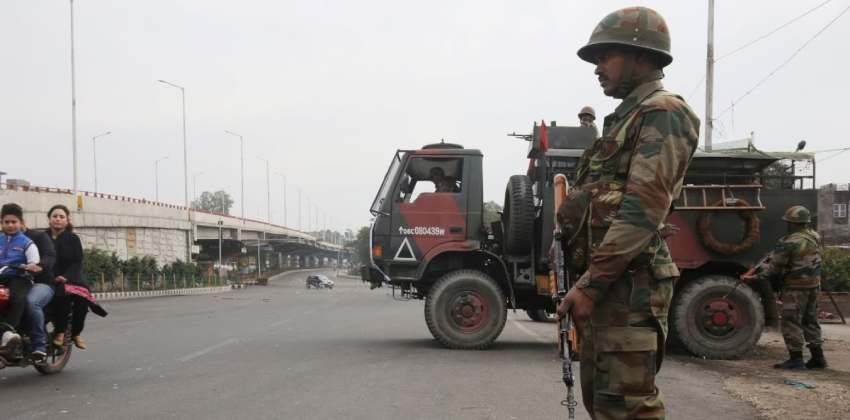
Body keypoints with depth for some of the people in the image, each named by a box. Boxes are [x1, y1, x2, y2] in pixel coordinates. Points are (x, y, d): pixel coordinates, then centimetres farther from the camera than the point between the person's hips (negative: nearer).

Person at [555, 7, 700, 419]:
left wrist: (590, 283, -21)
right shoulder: (626, 118, 23)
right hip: (604, 284, 10)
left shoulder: (662, 114, -8)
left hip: (626, 288, -10)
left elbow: (642, 211, -19)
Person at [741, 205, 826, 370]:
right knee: (810, 321, 17)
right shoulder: (815, 237, 6)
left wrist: (754, 277, -7)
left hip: (795, 287, -8)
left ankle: (796, 359, -2)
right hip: (814, 285, 8)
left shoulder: (790, 243, -20)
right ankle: (817, 357, 19)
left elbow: (774, 267, -16)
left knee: (791, 322, -1)